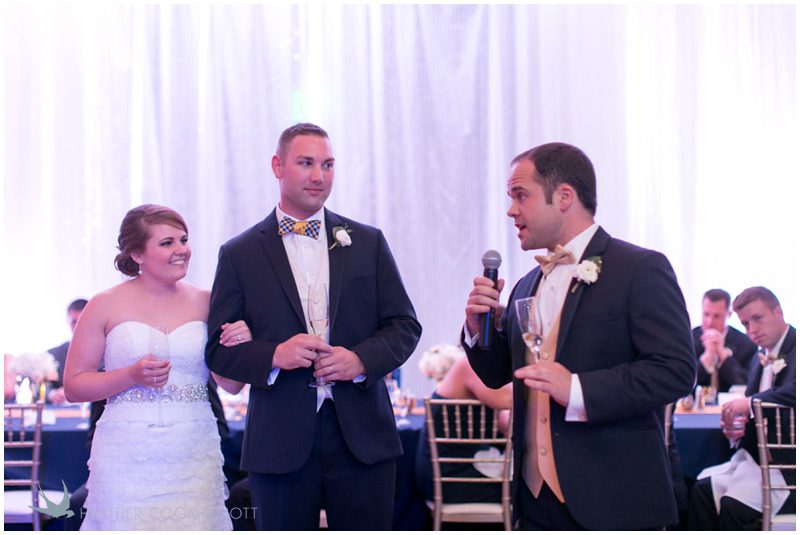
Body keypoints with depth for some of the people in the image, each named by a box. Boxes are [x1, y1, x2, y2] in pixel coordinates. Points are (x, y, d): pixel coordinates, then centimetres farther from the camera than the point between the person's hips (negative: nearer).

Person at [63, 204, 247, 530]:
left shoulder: (205, 303, 6)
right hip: (126, 460, -2)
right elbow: (73, 386, 0)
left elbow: (231, 385, 12)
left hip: (194, 459, 2)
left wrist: (239, 348, -8)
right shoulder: (105, 306, 0)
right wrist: (132, 376, -14)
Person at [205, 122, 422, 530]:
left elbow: (404, 325, 8)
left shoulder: (368, 242, 10)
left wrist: (361, 359, -12)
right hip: (280, 442, -1)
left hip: (362, 437, 1)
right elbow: (219, 348, 2)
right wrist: (273, 355, -17)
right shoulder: (239, 254, 5)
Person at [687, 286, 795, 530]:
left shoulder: (795, 350, -10)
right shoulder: (759, 360, 17)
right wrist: (735, 430, -1)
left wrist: (750, 402, -29)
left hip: (788, 464, -8)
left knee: (734, 506, -24)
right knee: (702, 491, -11)